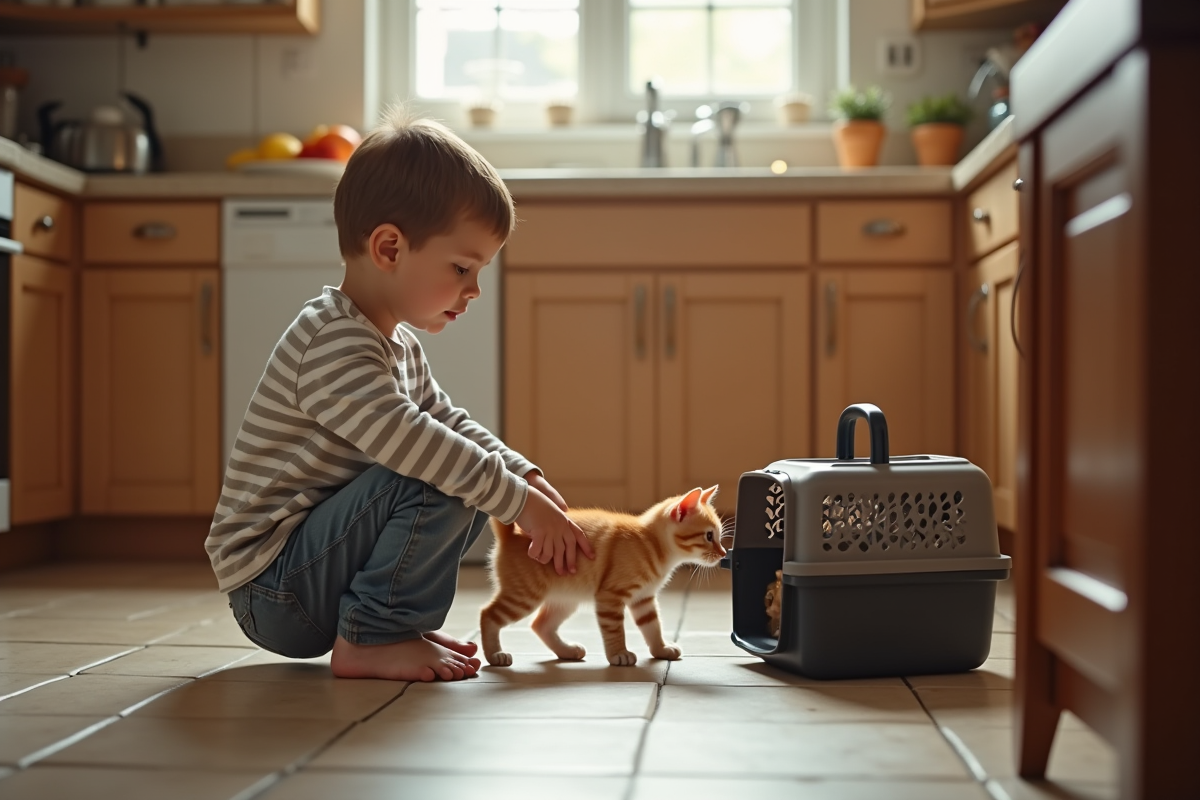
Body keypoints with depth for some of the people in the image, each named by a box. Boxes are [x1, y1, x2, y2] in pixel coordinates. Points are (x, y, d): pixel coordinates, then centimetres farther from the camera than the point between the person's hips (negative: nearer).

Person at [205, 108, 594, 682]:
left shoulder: (398, 346, 12)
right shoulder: (334, 343, -22)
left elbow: (452, 427, 17)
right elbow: (409, 441, -32)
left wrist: (528, 478, 0)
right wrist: (521, 502, -27)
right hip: (270, 587, -10)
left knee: (473, 490, 10)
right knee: (436, 485, -25)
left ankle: (390, 625, 10)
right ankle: (370, 639, -15)